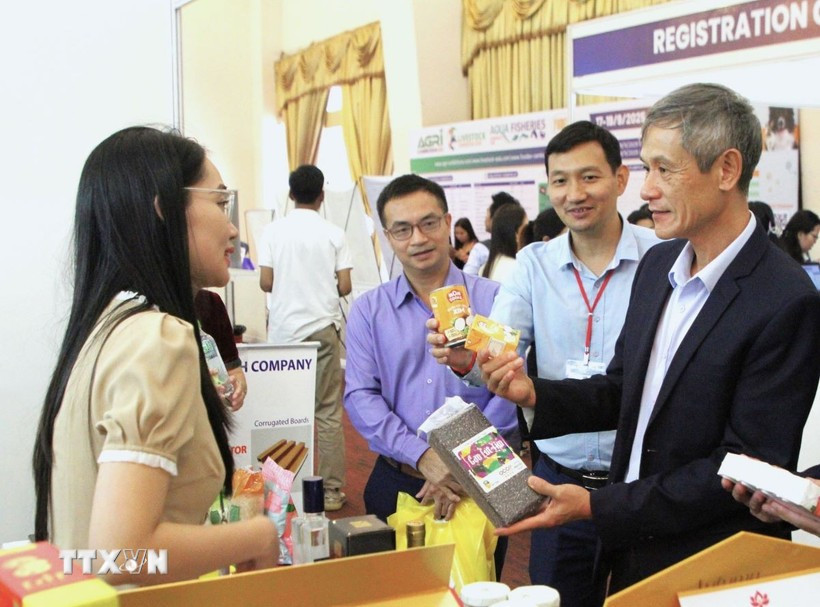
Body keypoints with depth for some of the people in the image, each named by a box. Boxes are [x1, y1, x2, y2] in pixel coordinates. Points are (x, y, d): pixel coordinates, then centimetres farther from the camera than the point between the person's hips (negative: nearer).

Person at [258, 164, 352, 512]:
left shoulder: (273, 231, -1)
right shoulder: (334, 234, -2)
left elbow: (265, 283, -4)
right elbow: (345, 286, -3)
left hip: (283, 330, 1)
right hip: (322, 328, 0)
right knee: (328, 411, 5)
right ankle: (331, 490, 7)